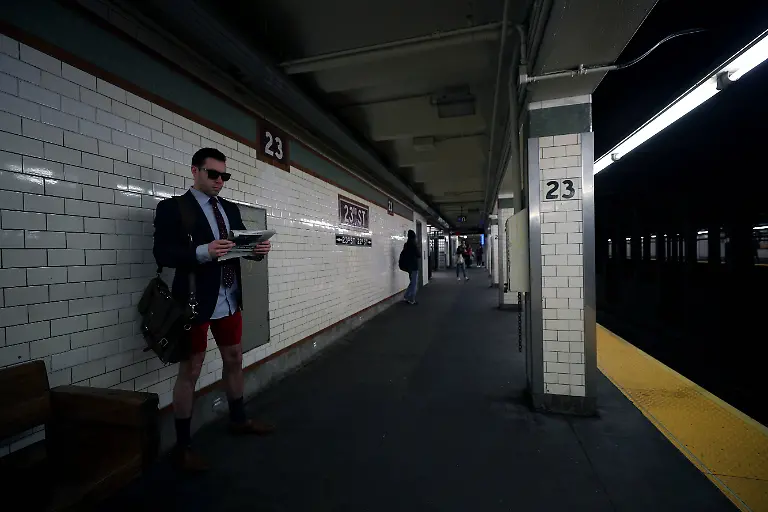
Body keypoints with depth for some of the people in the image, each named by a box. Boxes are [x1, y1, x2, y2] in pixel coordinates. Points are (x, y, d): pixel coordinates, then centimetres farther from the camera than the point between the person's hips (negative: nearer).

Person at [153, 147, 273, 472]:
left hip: (229, 300, 7)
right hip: (195, 300, -6)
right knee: (190, 370, 5)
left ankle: (238, 420, 38)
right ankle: (182, 446, 21)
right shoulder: (172, 207, -7)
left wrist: (258, 250, -11)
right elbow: (162, 253, -15)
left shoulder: (231, 209, 12)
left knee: (234, 360, 18)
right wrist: (203, 252, -30)